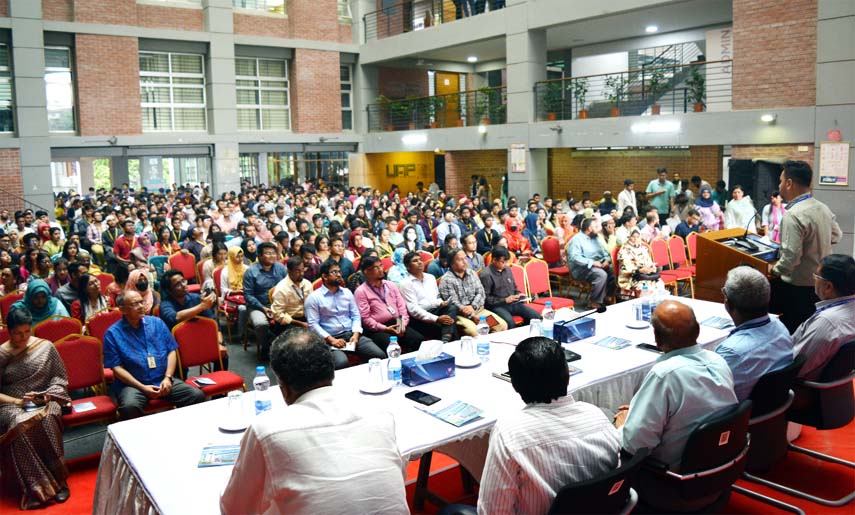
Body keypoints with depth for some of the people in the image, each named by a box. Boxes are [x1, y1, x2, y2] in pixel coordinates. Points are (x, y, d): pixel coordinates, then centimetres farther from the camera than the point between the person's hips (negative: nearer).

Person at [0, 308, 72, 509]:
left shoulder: (46, 347, 6)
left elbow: (60, 377, 10)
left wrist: (48, 395, -8)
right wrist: (18, 401, -14)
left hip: (44, 400, 0)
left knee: (47, 420, -36)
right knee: (20, 425, -36)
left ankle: (58, 479, -24)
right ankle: (37, 487, -29)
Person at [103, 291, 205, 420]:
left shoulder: (157, 323, 11)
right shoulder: (113, 333, 0)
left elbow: (171, 351, 9)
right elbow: (117, 368, -5)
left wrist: (168, 378, -6)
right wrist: (142, 387, -14)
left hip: (163, 380, 3)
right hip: (133, 384, -3)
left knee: (197, 395, -17)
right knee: (129, 407, -36)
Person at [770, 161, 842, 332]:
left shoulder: (793, 215, -24)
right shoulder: (823, 208, 4)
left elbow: (791, 256, -27)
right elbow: (836, 236, 22)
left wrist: (775, 270, -9)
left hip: (798, 287, -8)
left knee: (792, 332, 4)